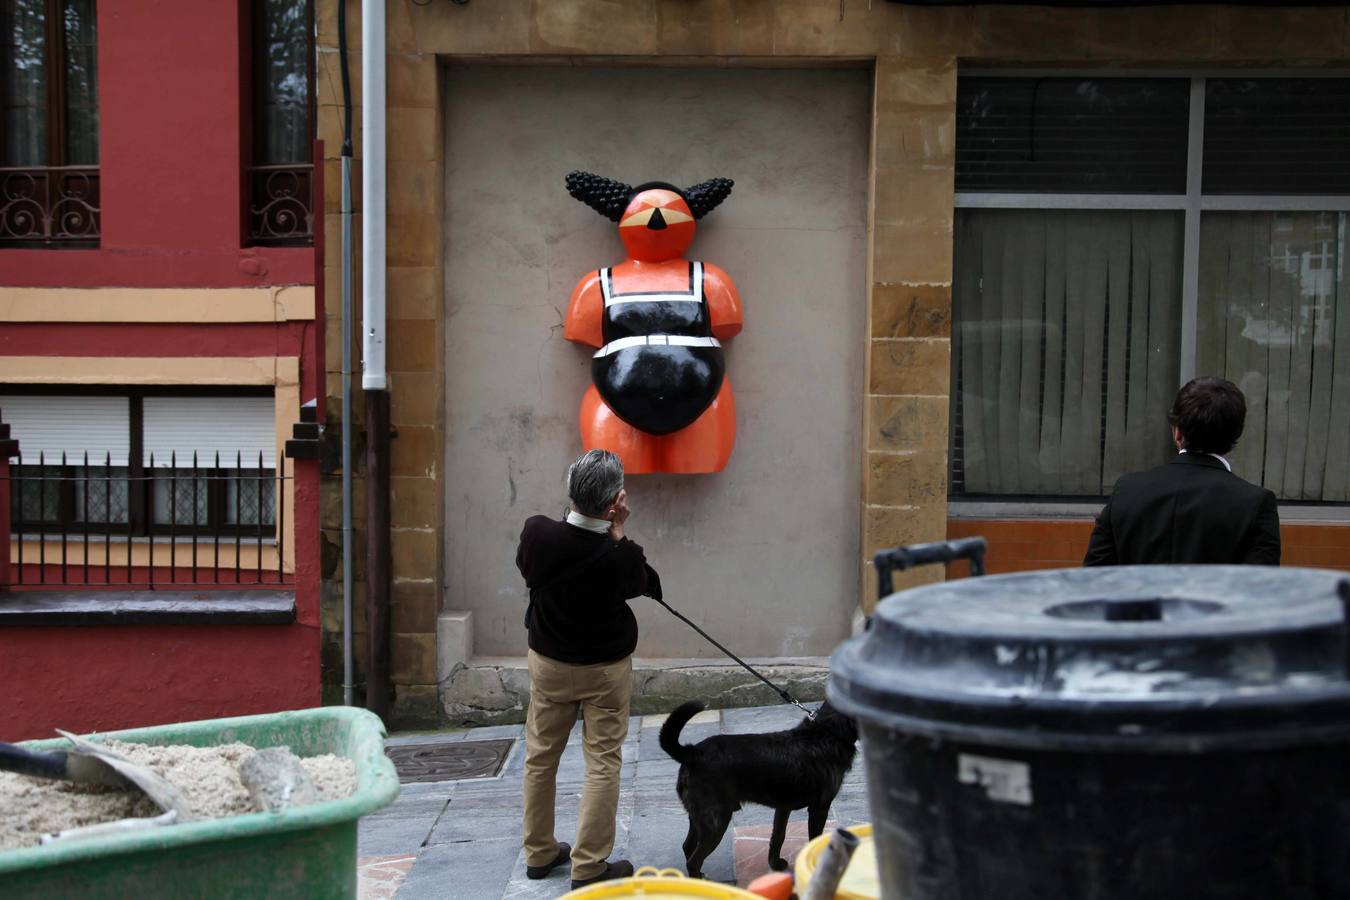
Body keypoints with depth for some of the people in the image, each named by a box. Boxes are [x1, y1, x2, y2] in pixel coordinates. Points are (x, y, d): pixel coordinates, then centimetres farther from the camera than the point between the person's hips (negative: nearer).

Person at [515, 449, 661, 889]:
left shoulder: (537, 532, -19)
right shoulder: (618, 557, -28)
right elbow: (645, 582, -6)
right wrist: (618, 531, -10)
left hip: (548, 663, 4)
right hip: (605, 671, -4)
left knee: (540, 757, 16)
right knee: (603, 763, 7)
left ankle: (539, 853, 29)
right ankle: (589, 866, 11)